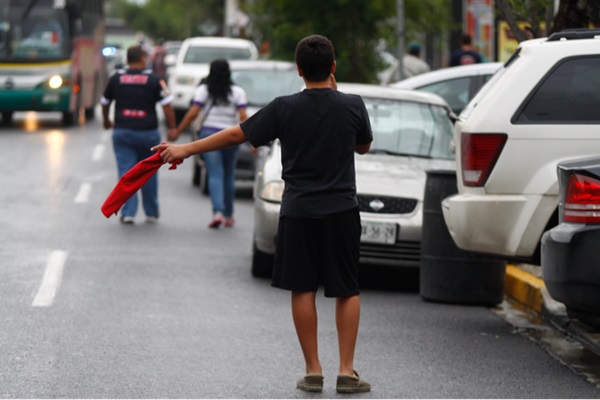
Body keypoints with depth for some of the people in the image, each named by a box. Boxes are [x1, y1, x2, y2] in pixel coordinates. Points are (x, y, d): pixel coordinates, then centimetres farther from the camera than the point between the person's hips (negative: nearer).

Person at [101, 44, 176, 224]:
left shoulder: (116, 78, 5)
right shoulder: (154, 80, -3)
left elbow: (105, 102, 18)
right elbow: (167, 106, -6)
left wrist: (106, 121, 36)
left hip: (122, 132, 1)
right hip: (148, 133, -1)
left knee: (126, 172, 2)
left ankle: (128, 212, -6)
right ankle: (151, 213, 21)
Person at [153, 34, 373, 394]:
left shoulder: (284, 109, -8)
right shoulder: (353, 105, -7)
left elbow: (235, 135, -3)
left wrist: (186, 149, 8)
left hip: (298, 212, 0)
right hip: (342, 210, 0)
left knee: (303, 290, 7)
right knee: (348, 291, 8)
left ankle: (314, 371, 8)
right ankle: (347, 371, 3)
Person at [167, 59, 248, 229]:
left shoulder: (204, 90, 2)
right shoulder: (238, 92, 4)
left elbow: (193, 113, -4)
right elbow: (243, 117, -5)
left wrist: (177, 131, 2)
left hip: (209, 134, -1)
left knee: (215, 175, -6)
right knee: (229, 176, 13)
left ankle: (218, 211, -24)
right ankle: (228, 215, 18)